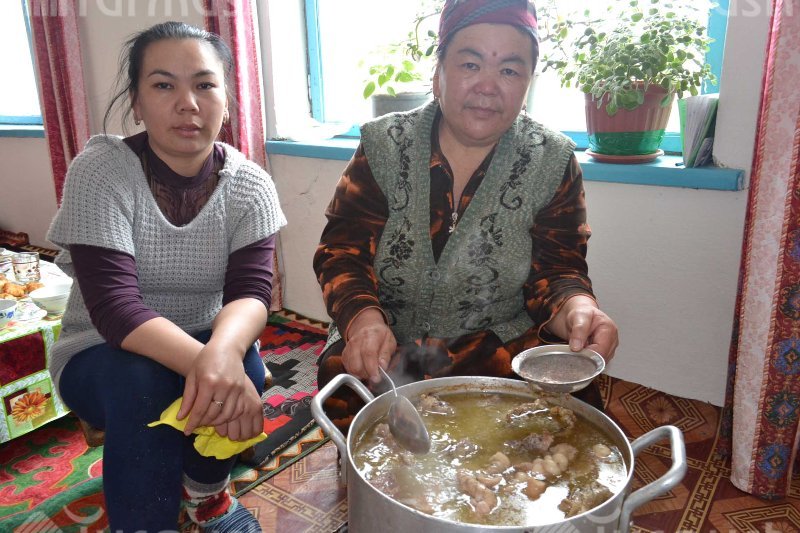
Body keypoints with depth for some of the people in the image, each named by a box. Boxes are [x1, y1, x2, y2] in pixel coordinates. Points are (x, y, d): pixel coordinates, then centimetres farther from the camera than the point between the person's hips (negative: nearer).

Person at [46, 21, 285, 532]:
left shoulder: (250, 184, -12)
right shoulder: (100, 171, -19)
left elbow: (251, 291, -23)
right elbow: (112, 303, -29)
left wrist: (223, 351, -45)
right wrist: (201, 361, -45)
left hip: (208, 344, 3)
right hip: (101, 354, -2)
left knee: (240, 368, -27)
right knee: (140, 380, -33)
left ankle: (207, 491, 4)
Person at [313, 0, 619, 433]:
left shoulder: (551, 161, -2)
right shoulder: (383, 146, -2)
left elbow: (555, 271, -4)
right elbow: (341, 251, -6)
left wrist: (577, 310, -28)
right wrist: (363, 319, -27)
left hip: (503, 344, 1)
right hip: (385, 349, 0)